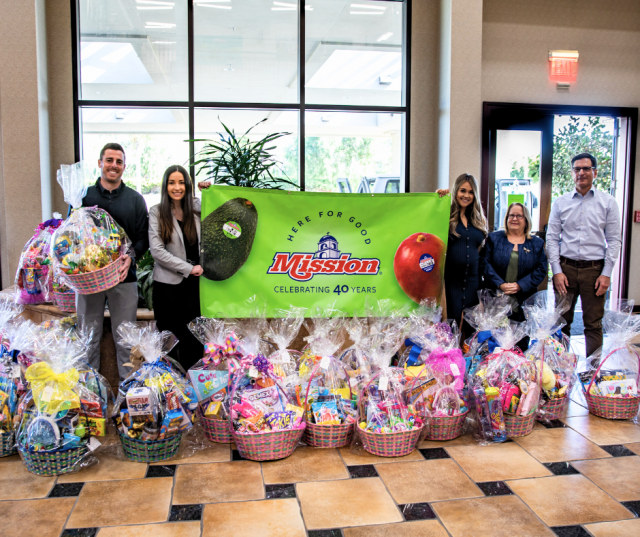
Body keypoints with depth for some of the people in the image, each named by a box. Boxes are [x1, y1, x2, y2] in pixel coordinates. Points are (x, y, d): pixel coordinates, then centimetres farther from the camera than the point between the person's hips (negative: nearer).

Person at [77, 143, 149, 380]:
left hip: (124, 278, 0)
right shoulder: (84, 195, 5)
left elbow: (143, 237, 4)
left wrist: (131, 257, -16)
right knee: (89, 335, 8)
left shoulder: (135, 199, 7)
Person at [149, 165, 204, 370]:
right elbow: (156, 250, -9)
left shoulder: (196, 207, 7)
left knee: (195, 337, 2)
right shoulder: (157, 212, -1)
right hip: (167, 283, -2)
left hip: (194, 282, 3)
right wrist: (188, 268, -11)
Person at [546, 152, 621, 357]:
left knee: (593, 324, 4)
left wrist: (606, 273, -5)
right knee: (562, 321, 7)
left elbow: (614, 240, 2)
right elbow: (552, 238, 5)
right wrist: (557, 271, -4)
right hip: (566, 268, 1)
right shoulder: (560, 203, 7)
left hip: (595, 269, -1)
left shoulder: (608, 202, 4)